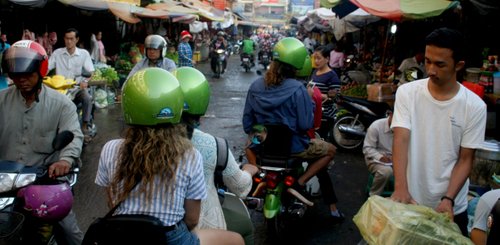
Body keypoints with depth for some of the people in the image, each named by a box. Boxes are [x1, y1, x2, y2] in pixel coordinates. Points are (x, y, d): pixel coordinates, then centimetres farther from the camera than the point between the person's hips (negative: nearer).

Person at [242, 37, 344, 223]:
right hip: (292, 147, -4)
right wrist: (309, 100, -3)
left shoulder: (256, 86, -5)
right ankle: (300, 182, 3)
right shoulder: (297, 90, -19)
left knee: (248, 147, 39)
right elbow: (305, 125, -17)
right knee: (330, 150, 18)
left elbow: (247, 123, 1)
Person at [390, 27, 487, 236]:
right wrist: (401, 188, -28)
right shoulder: (407, 93, -7)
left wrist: (448, 199, -17)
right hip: (409, 200, 0)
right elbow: (400, 140, -16)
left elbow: (465, 160, -4)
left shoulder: (475, 107, -7)